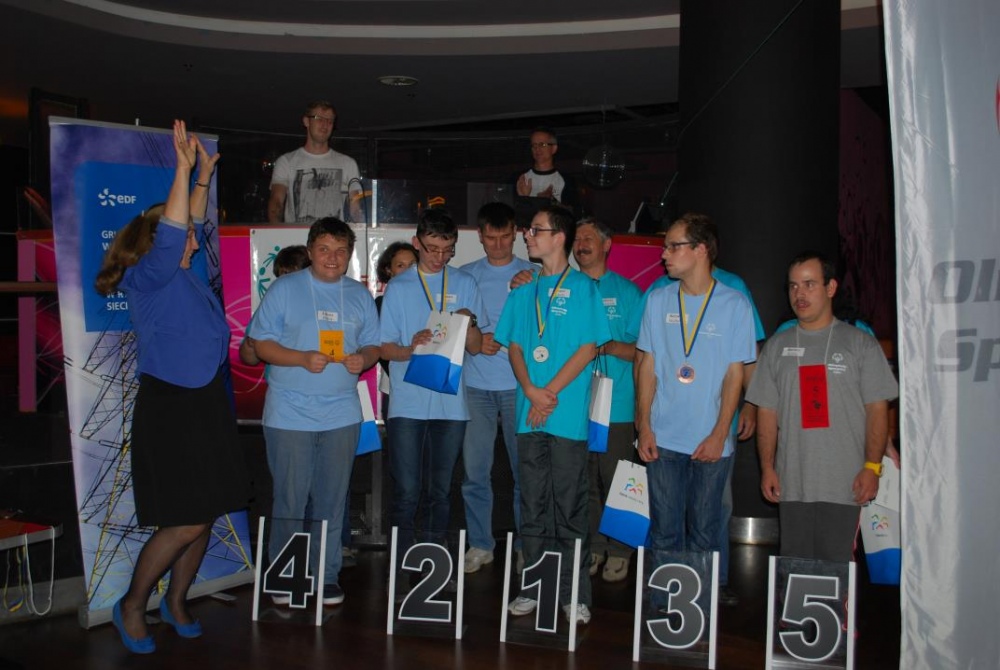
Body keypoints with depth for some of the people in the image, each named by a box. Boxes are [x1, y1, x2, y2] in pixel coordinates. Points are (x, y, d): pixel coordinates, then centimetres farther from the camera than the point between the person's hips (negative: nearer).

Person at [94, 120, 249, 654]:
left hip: (206, 407, 8)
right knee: (185, 523, -7)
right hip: (169, 410, -8)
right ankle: (132, 606, 14)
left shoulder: (186, 270, 12)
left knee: (206, 517, 11)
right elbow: (170, 234, -26)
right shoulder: (148, 275, -10)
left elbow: (192, 224, 26)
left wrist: (204, 174, 23)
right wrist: (183, 168, -28)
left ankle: (176, 601, 30)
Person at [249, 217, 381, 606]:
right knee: (289, 500, 2)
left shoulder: (360, 296, 12)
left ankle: (327, 575, 20)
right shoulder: (284, 289, 0)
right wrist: (303, 359, -18)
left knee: (332, 501, 9)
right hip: (290, 413, -3)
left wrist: (363, 359, -9)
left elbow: (373, 345, 14)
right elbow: (261, 344, -4)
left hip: (342, 414, 3)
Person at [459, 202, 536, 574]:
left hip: (519, 383, -1)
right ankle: (479, 544, 16)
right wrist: (474, 341, -7)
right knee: (475, 469, 4)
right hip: (476, 385, 2)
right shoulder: (465, 276, 11)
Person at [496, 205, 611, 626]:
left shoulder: (583, 287, 0)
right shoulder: (523, 290, 14)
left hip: (569, 414, -4)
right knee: (532, 505, 10)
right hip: (529, 414, 5)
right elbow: (513, 345, 11)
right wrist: (532, 391, -6)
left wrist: (551, 392, -12)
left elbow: (589, 347, -6)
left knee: (570, 506, 0)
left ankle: (575, 594, 8)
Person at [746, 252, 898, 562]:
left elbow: (877, 409, 1)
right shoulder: (777, 347, 13)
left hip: (844, 486, -3)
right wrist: (767, 467, 3)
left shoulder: (860, 343, 5)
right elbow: (767, 411, 12)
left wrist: (872, 466, -8)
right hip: (792, 484, 3)